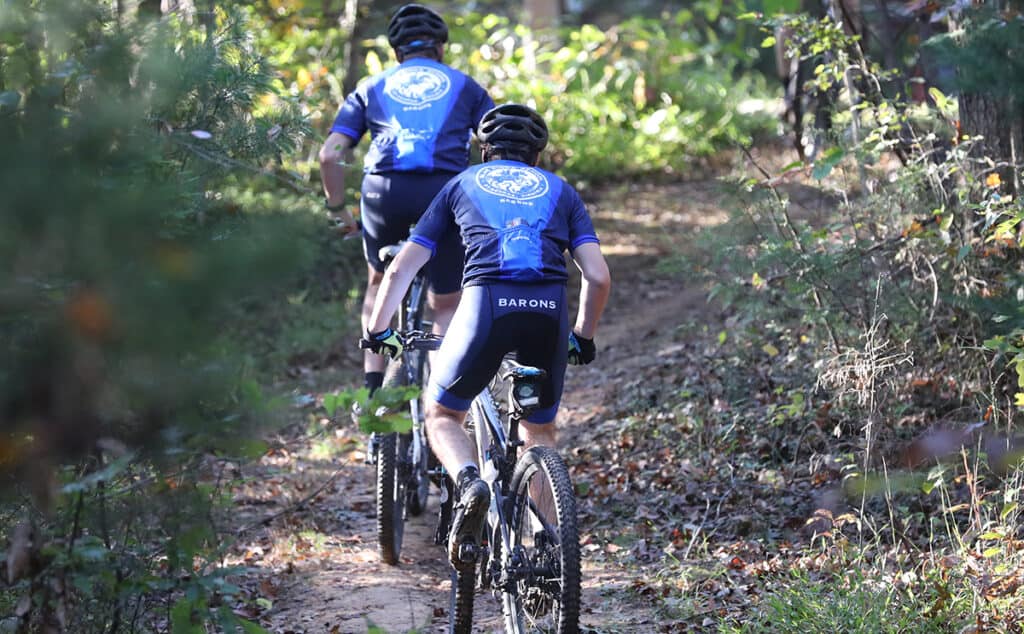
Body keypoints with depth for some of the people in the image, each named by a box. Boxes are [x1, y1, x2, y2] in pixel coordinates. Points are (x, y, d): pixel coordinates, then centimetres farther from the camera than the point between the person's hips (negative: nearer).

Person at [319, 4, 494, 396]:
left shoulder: (372, 88, 23)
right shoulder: (465, 87, 22)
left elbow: (330, 155, 11)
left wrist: (338, 211, 21)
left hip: (385, 191, 1)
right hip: (445, 191, -1)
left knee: (380, 283, 28)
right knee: (446, 305, 15)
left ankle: (374, 383, 16)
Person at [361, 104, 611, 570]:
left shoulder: (463, 185, 26)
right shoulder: (560, 190, 27)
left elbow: (400, 270, 24)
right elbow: (598, 276, 15)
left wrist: (377, 330, 37)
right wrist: (583, 338, 31)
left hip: (487, 302, -1)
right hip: (550, 309, 2)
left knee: (442, 415, 18)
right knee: (540, 431, 23)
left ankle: (469, 483, -12)